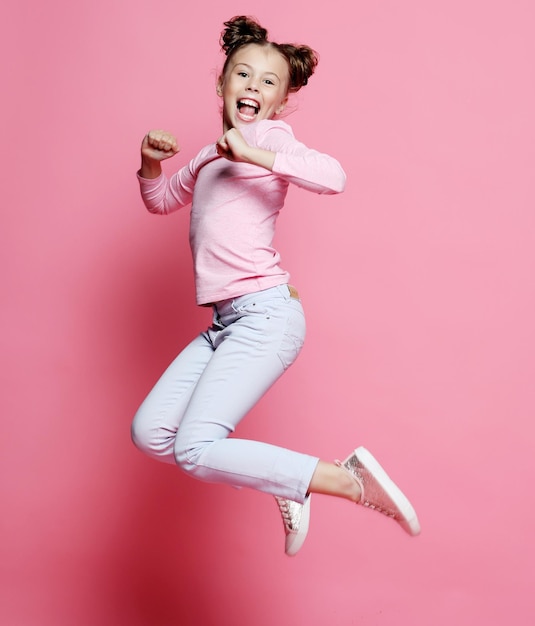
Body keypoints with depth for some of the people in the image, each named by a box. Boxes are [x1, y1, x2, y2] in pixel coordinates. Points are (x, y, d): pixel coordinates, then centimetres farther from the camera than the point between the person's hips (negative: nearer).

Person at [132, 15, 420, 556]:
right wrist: (150, 163, 15)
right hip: (225, 323, 8)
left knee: (196, 450, -17)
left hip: (266, 313, -8)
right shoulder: (209, 157, 23)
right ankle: (283, 486, 11)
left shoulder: (269, 135, -1)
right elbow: (161, 199, 35)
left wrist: (250, 153, -22)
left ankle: (351, 480, -8)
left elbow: (333, 177, -19)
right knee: (149, 434, 2)